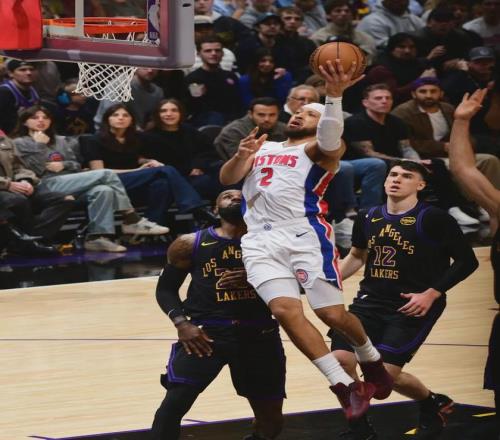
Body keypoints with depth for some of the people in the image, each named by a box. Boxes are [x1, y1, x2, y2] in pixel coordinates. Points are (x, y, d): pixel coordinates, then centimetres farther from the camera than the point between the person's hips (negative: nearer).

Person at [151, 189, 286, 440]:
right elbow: (166, 288, 10)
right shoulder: (191, 244, 5)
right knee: (173, 403, -20)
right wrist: (181, 323, -8)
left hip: (259, 333, 2)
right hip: (206, 331, -2)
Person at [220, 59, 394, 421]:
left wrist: (334, 95, -33)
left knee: (332, 313, -7)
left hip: (305, 234, -4)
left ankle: (371, 359, 26)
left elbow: (330, 139, -17)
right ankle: (345, 386, -12)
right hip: (261, 240, 4)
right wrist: (240, 156, -7)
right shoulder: (261, 148, 26)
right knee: (285, 310, -16)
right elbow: (226, 179, 15)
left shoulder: (320, 150, 8)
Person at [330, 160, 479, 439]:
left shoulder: (433, 219, -11)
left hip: (413, 307, -6)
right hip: (371, 301, 6)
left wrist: (432, 294, -16)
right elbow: (357, 256, 26)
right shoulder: (368, 218, 7)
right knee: (341, 358, -11)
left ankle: (433, 403, 18)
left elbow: (467, 261, -9)